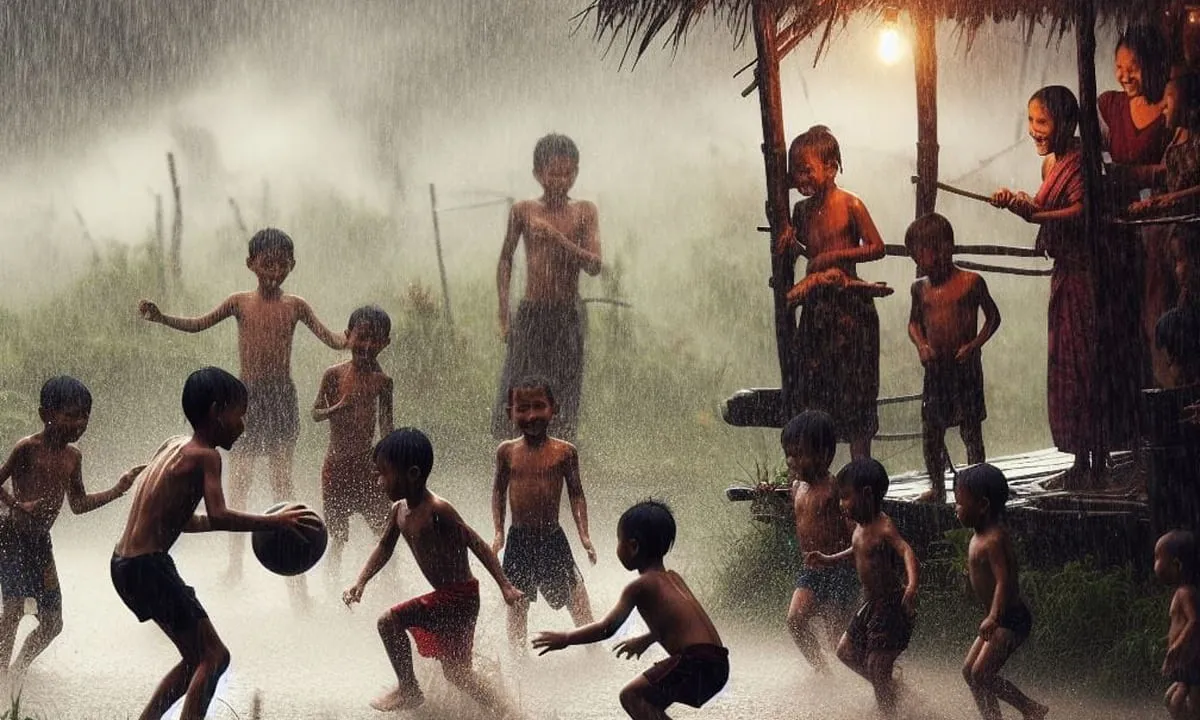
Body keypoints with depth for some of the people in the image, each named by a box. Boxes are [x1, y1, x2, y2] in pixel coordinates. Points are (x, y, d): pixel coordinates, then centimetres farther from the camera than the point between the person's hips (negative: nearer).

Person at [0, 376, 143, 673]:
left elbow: (78, 504, 17)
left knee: (52, 623, 8)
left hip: (40, 542, 7)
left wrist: (117, 490, 11)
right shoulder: (28, 448, -13)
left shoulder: (73, 456, 7)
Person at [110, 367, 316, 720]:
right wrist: (273, 522, -18)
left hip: (126, 563, 9)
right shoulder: (205, 456, -10)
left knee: (198, 658, 18)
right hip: (149, 566, -9)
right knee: (213, 656, -7)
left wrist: (256, 524, 20)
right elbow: (218, 517, -25)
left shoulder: (172, 447, 16)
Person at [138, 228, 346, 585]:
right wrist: (160, 318, -11)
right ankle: (235, 566, 9)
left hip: (282, 395, -1)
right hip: (247, 395, 1)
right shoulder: (240, 303, 4)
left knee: (282, 481, 1)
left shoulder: (295, 306, 3)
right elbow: (198, 324, 3)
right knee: (238, 478, 2)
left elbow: (331, 339, 0)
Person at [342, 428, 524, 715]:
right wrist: (360, 583, -2)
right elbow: (384, 548, 12)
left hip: (458, 596, -9)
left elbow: (477, 545, -21)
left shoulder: (437, 510, -23)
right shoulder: (400, 510, 2)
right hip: (444, 597, 9)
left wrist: (505, 586, -23)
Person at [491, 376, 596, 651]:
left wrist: (584, 535, -4)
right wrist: (499, 533, 5)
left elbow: (576, 494, 2)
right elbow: (499, 491, 11)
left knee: (576, 596, -2)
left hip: (552, 536, -1)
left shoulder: (564, 452, -4)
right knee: (516, 605, 8)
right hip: (518, 538, 1)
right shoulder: (507, 451, 0)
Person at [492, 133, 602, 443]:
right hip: (531, 314, 0)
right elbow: (506, 260, 11)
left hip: (568, 316, 0)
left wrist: (557, 238, -21)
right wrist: (504, 315, 5)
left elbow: (594, 265, -8)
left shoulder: (584, 212, 2)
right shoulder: (523, 211, 1)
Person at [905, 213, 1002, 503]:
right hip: (935, 367, 5)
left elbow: (993, 317, 2)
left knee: (971, 430, -1)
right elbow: (914, 322, 18)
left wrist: (973, 345, -11)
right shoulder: (921, 288, 7)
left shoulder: (971, 282, -6)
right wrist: (921, 345, -2)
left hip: (965, 366, -5)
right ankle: (937, 487, 20)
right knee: (931, 430, 7)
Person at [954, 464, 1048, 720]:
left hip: (1010, 619, -10)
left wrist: (994, 617, -39)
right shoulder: (979, 536, 9)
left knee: (979, 675, -13)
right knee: (970, 671, 12)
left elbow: (1003, 580, -28)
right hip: (1000, 620, 10)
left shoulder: (993, 540, -21)